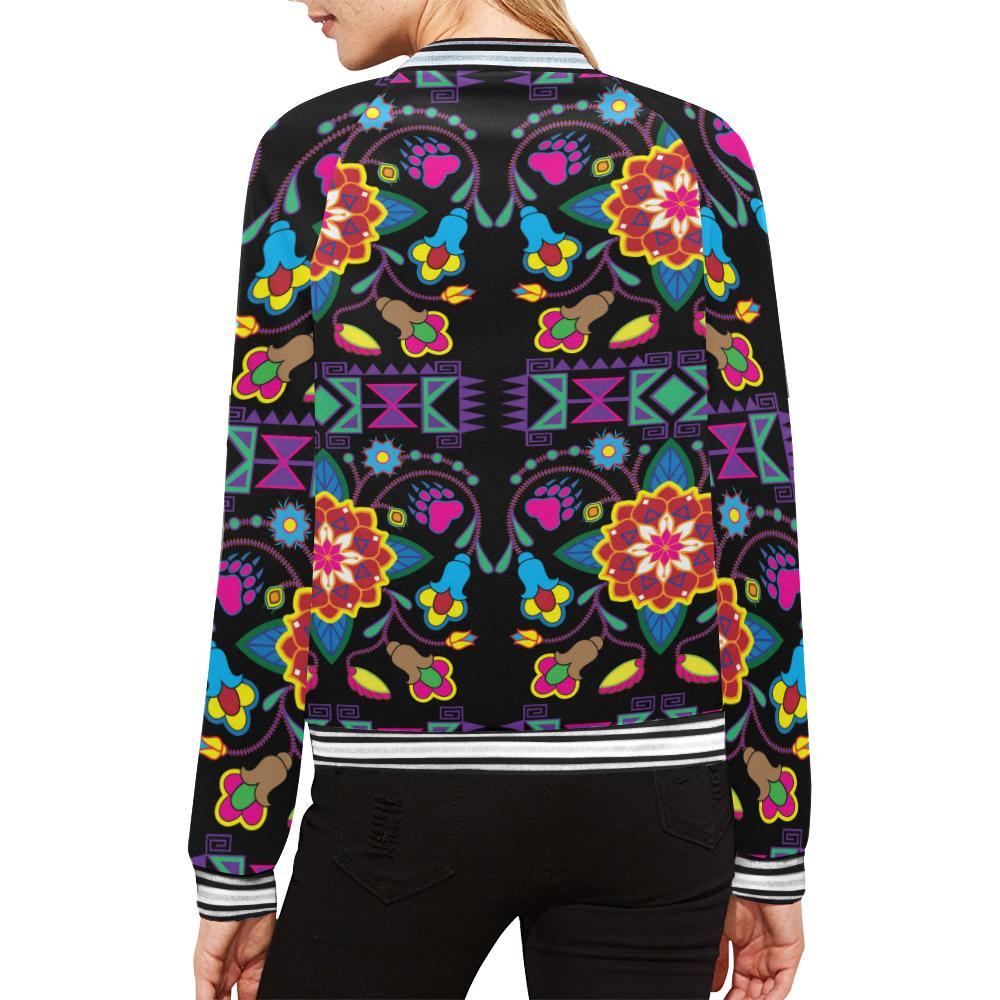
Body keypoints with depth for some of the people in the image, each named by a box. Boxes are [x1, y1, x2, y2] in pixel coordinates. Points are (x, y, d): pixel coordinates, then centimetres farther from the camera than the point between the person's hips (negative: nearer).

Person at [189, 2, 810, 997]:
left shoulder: (315, 152, -3)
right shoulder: (698, 152, 1)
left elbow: (267, 513, -6)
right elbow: (758, 502, -2)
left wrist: (232, 871, 3)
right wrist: (771, 855, 6)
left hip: (401, 800, -1)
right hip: (650, 792, 2)